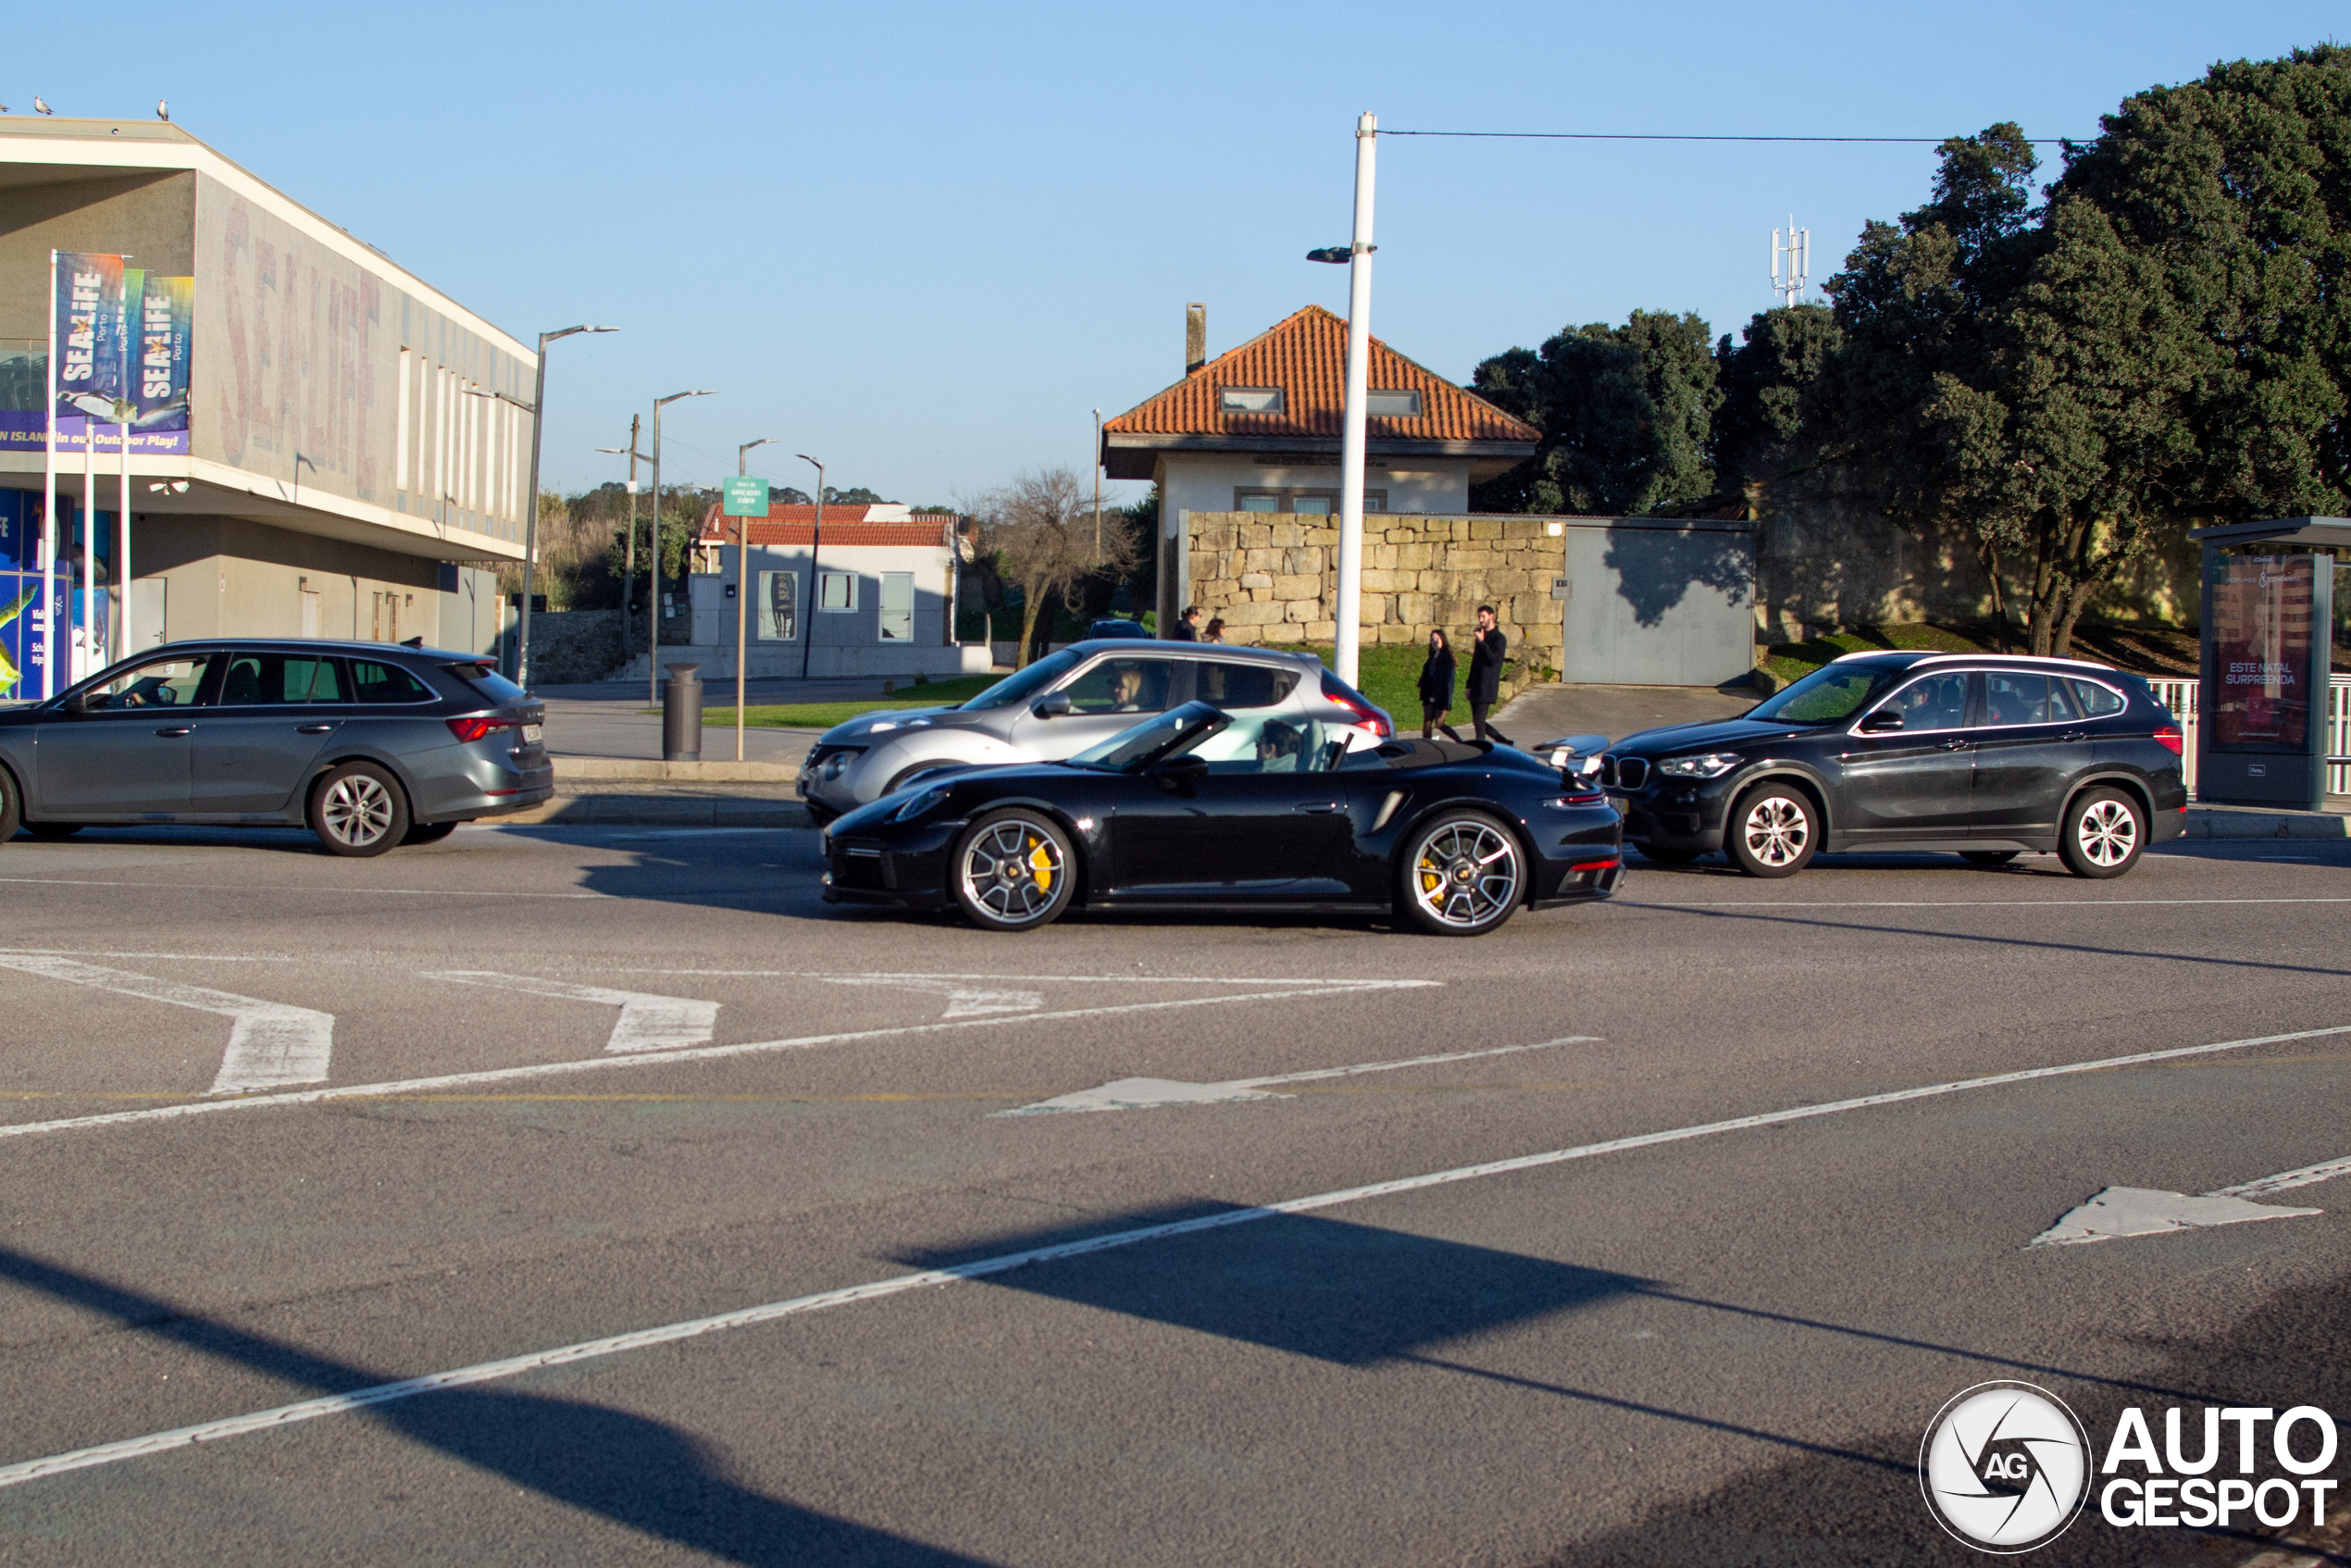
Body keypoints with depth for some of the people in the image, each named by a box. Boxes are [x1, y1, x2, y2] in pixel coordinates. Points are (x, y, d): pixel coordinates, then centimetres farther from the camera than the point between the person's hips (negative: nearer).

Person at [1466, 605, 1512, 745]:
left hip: (1487, 687, -8)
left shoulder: (1499, 638, -6)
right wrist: (1469, 685, 19)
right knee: (1478, 721, 9)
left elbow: (1494, 659, -20)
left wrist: (1482, 642, -23)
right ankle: (1504, 741, 20)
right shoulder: (1481, 636, 19)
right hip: (1476, 686, 8)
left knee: (1479, 720, -10)